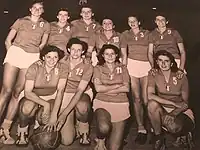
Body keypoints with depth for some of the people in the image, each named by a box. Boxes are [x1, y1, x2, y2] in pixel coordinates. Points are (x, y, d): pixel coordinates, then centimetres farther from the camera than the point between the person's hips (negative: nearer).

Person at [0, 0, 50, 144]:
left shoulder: (46, 25, 12)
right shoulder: (21, 21, 10)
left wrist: (35, 54, 7)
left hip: (32, 58, 1)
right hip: (15, 53, -1)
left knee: (17, 92, -1)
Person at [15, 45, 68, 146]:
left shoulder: (62, 68, -14)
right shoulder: (35, 67, -18)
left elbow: (60, 91, -18)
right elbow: (27, 92, -20)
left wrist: (54, 114, -27)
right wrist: (45, 104, -30)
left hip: (51, 98, 1)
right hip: (32, 97, -1)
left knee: (46, 119, -27)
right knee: (27, 108, -35)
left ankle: (39, 123, 13)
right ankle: (22, 132, -4)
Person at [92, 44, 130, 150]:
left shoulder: (123, 68, 13)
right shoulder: (98, 68, 8)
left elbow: (126, 88, 0)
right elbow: (98, 88, -6)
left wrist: (106, 89, -7)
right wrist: (117, 86, -3)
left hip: (121, 105, 1)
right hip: (102, 103, -1)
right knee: (104, 128, -34)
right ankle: (100, 141, 0)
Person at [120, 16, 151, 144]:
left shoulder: (147, 33, 12)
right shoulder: (125, 34, 14)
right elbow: (124, 53, 6)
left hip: (146, 65, -1)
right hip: (132, 65, 1)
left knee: (146, 99, -8)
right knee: (137, 98, 0)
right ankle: (141, 128, 5)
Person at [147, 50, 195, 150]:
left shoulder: (181, 76, -8)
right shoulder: (153, 74, -8)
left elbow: (185, 102, -4)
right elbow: (150, 96, -23)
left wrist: (173, 114, -23)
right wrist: (173, 103, -27)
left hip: (179, 111, -1)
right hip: (162, 110, 1)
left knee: (174, 127, -34)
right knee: (152, 104, -33)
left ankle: (183, 134, 7)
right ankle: (158, 138, -11)